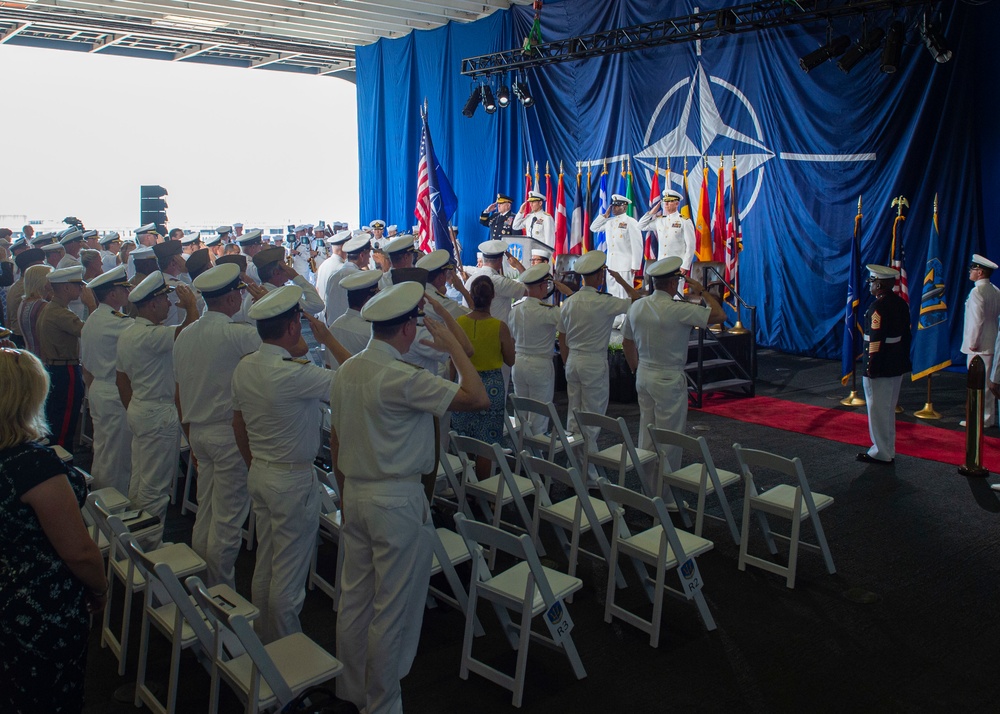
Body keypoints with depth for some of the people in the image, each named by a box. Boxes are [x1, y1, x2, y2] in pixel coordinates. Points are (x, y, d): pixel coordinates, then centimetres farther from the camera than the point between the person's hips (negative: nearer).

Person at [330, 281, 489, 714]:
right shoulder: (403, 378, -22)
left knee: (353, 598, 19)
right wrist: (452, 347, -12)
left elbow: (335, 439, 12)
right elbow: (477, 398, -24)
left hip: (354, 495, 8)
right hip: (398, 501, -8)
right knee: (393, 609, 7)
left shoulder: (344, 372, 4)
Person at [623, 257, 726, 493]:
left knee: (646, 434, 16)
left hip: (643, 375, 7)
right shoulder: (678, 310, -19)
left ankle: (648, 490, 28)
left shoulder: (636, 307, 3)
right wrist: (702, 292, -2)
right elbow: (719, 315, -15)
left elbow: (627, 342, 13)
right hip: (669, 379, -7)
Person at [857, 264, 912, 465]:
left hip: (879, 367, -9)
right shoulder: (901, 303, 9)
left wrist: (870, 367, -18)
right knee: (889, 410, 18)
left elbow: (876, 340, -22)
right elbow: (906, 334, 14)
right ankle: (889, 450, 27)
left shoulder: (878, 306, -19)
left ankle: (881, 454, 8)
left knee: (878, 411, 1)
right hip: (897, 367, 9)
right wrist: (904, 360, 21)